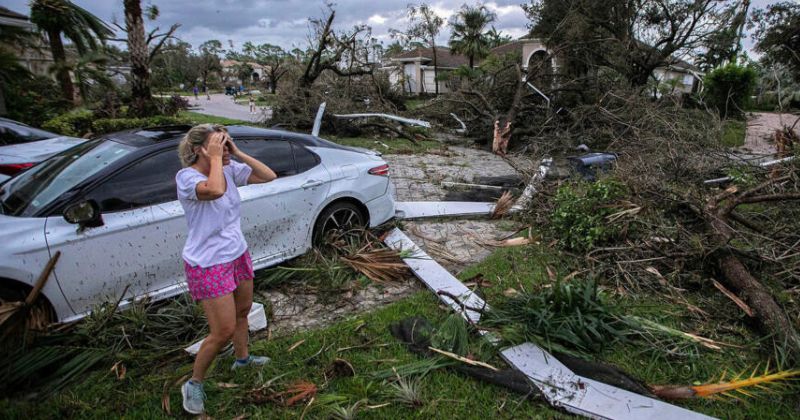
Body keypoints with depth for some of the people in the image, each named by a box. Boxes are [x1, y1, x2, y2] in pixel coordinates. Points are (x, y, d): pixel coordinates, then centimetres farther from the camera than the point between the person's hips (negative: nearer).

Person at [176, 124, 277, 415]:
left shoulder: (230, 170, -2)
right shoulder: (186, 176, -21)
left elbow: (269, 176, -5)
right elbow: (215, 190, -43)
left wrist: (237, 153, -11)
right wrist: (215, 158, -28)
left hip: (238, 255, 7)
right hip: (208, 266, -7)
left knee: (242, 311, 24)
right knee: (224, 331, -2)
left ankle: (242, 358, 50)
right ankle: (194, 384, 23)